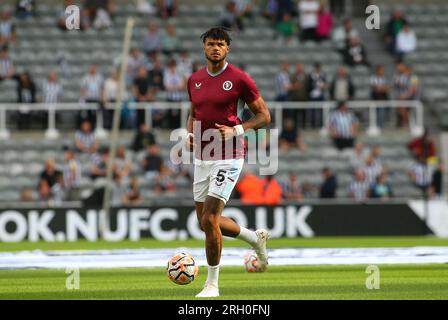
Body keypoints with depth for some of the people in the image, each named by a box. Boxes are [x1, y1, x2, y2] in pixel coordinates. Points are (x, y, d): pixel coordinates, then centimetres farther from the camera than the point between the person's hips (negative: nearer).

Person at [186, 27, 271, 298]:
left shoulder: (240, 79, -8)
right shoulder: (195, 80, 9)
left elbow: (264, 115, -3)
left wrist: (236, 130, -17)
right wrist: (190, 134, 3)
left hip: (229, 156, -7)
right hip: (202, 156, 7)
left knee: (209, 219, -13)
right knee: (206, 222, 12)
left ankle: (212, 285, -1)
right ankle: (256, 238, 37)